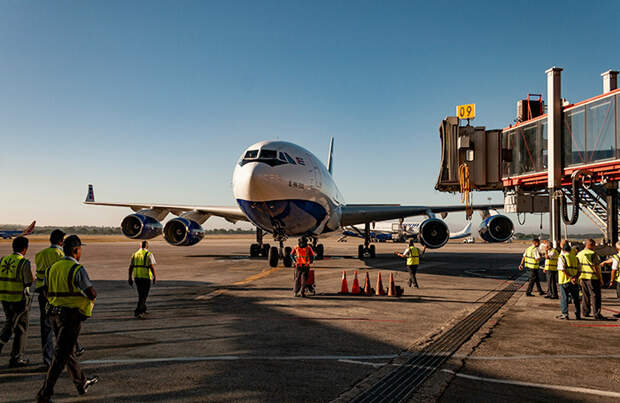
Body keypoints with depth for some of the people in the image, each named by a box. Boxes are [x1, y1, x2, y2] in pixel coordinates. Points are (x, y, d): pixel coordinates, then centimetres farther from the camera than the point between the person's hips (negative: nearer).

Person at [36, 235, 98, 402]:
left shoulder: (52, 268, 7)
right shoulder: (78, 270, -15)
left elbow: (46, 292, 12)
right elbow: (92, 294, -18)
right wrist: (92, 296, 4)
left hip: (54, 314, 8)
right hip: (71, 315, -8)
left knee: (68, 351, 19)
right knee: (61, 355, -1)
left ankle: (82, 383, 33)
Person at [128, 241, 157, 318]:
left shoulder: (135, 254, 10)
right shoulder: (149, 254, -5)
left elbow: (130, 267, 7)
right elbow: (152, 266, -14)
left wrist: (130, 278, 12)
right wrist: (155, 277, -8)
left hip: (137, 277, 5)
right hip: (146, 277, -5)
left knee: (141, 294, 20)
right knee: (144, 295, 0)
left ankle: (143, 309, 30)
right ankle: (138, 311, -10)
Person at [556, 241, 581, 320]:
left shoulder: (562, 257, -3)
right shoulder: (575, 258, 11)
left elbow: (563, 269, -15)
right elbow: (579, 270, 3)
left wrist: (571, 278, -15)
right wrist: (576, 277, -7)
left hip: (564, 281, -4)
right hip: (575, 282, 4)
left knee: (564, 298, 3)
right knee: (575, 298, 12)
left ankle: (565, 314, 2)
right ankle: (578, 315, 16)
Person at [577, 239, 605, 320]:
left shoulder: (579, 254, 10)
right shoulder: (592, 254, -13)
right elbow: (596, 268, -15)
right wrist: (600, 279, -9)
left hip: (583, 277, 7)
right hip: (592, 278, -7)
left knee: (585, 295, 14)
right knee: (595, 296, -3)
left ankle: (585, 312, 19)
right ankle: (596, 314, -3)